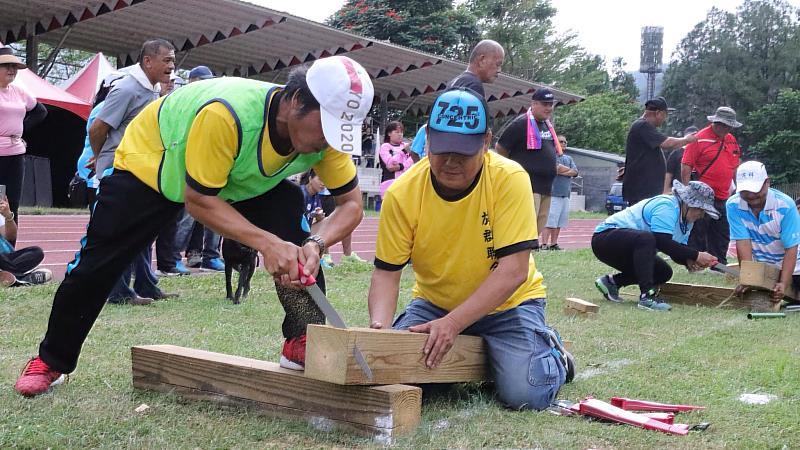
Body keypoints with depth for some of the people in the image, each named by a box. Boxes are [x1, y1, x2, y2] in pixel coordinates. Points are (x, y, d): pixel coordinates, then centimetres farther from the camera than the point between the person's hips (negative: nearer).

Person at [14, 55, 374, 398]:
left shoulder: (325, 131, -27)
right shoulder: (226, 114, -45)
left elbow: (351, 204, -19)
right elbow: (197, 200, -35)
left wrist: (315, 244, -39)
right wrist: (265, 242, -45)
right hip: (148, 162, -4)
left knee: (295, 237, -22)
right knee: (96, 265, 0)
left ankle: (304, 340, -11)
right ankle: (51, 360, 23)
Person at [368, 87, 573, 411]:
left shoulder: (510, 180, -22)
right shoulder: (402, 193, -16)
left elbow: (513, 271, -26)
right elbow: (386, 273, -10)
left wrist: (453, 323, -33)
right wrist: (379, 327, -30)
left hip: (507, 304, -3)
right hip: (434, 303, 3)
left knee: (525, 393, -24)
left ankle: (551, 354, 14)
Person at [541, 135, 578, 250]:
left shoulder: (568, 158, 21)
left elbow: (575, 172, 7)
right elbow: (557, 168, -17)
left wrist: (562, 171, -7)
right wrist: (568, 169, -1)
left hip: (565, 194, 7)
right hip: (553, 193, -7)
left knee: (559, 222, 6)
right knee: (549, 222, -11)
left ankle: (554, 244, 11)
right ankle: (544, 244, -12)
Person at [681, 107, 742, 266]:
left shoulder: (732, 141, 13)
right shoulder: (699, 138, -8)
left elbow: (735, 168, 23)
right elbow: (686, 166, -10)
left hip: (723, 198, 7)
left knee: (722, 235, 13)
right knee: (698, 234, -2)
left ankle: (719, 265, 23)